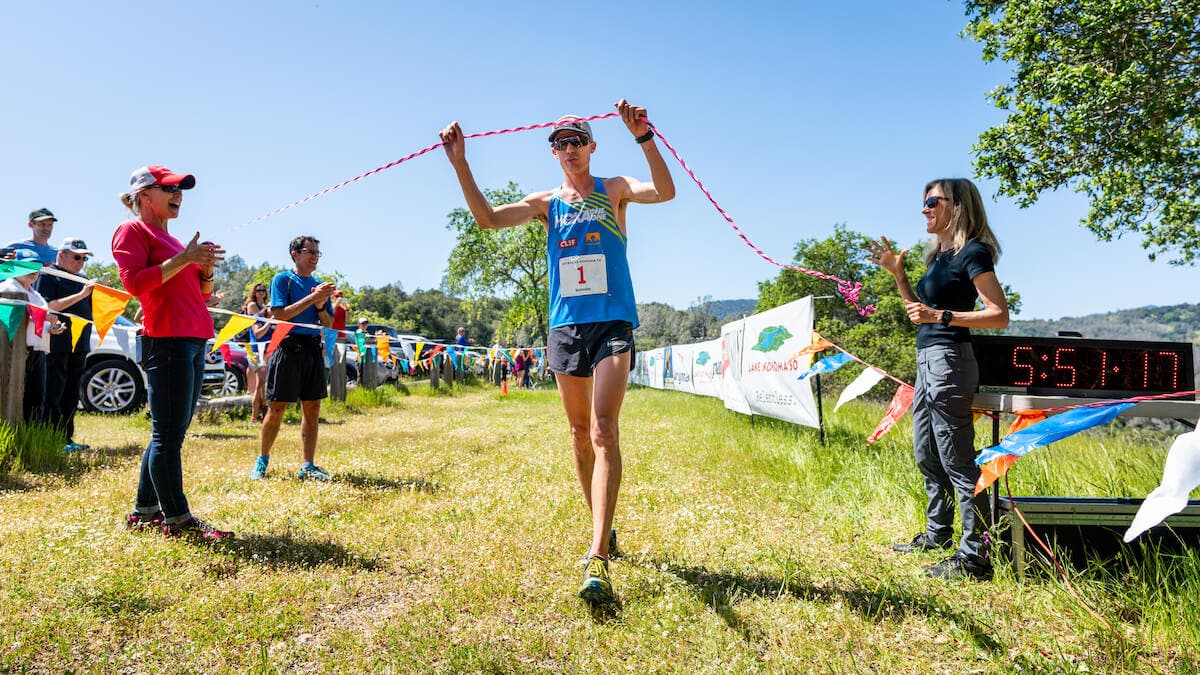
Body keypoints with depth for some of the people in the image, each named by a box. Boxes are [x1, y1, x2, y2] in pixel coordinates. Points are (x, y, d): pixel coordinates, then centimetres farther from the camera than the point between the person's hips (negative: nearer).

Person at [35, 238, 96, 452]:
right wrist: (80, 295, -21)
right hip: (57, 344, -8)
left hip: (79, 345, 8)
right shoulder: (48, 275, -3)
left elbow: (91, 309, 23)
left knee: (71, 395, 10)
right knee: (53, 394, -5)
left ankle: (67, 438, 16)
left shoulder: (81, 280, 19)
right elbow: (49, 306, -16)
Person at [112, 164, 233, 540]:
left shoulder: (172, 240, 24)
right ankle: (177, 519, -5)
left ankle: (145, 512, 21)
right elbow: (135, 283, -13)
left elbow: (203, 293, 24)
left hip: (194, 342, 9)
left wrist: (206, 269, 4)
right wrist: (184, 259, -15)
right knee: (169, 434, -8)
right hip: (166, 340, -9)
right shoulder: (132, 230, 1)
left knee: (169, 434, 11)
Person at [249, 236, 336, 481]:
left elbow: (329, 324, 14)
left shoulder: (320, 285, 15)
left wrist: (321, 305, -6)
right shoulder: (282, 279, 1)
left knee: (312, 409, 3)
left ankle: (307, 466, 9)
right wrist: (312, 298, -16)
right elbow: (279, 314, -12)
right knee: (276, 409, 0)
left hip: (313, 349, 5)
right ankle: (262, 461, 17)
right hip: (287, 347, -5)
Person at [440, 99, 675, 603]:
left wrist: (643, 137, -27)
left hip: (612, 322, -4)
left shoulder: (613, 190, 5)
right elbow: (487, 217, 3)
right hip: (565, 324, 4)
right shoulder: (546, 203, 13)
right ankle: (602, 529, 27)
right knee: (579, 432, 10)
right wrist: (460, 163, -6)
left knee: (603, 430, -18)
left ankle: (597, 557, -22)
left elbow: (664, 191, -13)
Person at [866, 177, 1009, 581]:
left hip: (949, 358, -10)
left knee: (956, 459, -7)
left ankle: (974, 555, 1)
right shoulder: (938, 255, 17)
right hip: (927, 359, 10)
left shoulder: (972, 253, -9)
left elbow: (1000, 316, -15)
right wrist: (897, 272, 12)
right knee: (926, 455, 18)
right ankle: (938, 533, 32)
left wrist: (941, 316, -22)